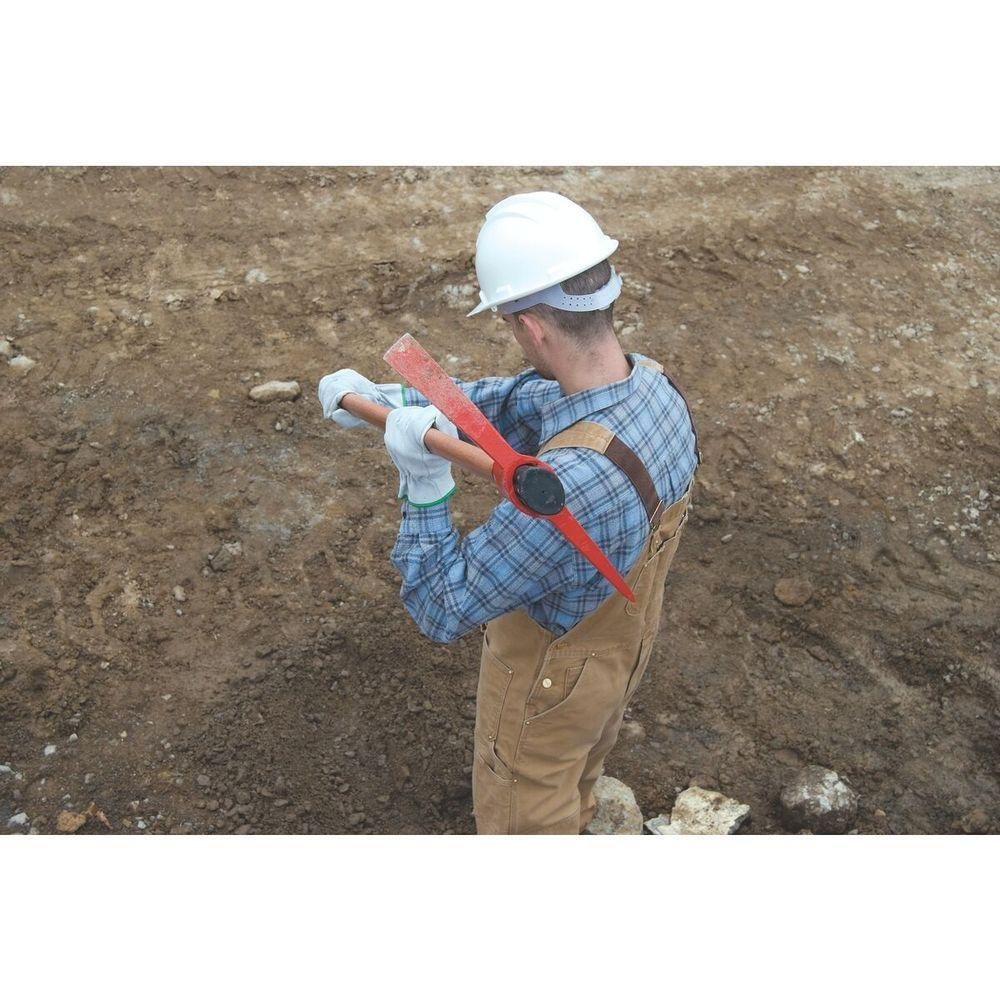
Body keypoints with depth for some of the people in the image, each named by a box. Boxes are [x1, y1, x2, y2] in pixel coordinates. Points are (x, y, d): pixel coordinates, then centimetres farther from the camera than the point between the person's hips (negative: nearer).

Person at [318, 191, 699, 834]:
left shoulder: (567, 485, -46)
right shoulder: (651, 380, -18)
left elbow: (442, 610, -35)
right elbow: (513, 404, -5)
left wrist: (424, 481, -38)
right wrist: (386, 398, -10)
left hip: (549, 683, -8)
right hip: (620, 648, 8)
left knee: (523, 820, 25)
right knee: (574, 785, 39)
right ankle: (572, 828, 69)